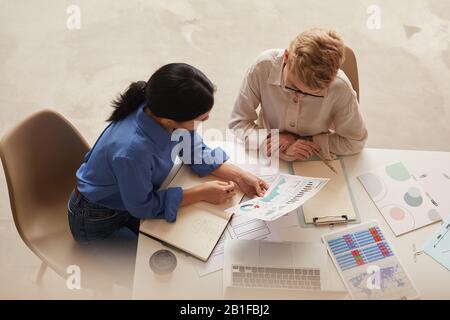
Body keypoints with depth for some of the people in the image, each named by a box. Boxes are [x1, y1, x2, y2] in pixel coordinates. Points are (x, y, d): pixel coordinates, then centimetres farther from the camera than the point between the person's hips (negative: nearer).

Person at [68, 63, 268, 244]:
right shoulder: (131, 150, -43)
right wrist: (201, 193, -22)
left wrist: (238, 176, -15)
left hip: (135, 196, 6)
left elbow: (195, 151, -5)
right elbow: (142, 206, -25)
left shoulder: (164, 110, -24)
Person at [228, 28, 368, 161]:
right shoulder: (263, 66, -23)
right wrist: (270, 144, -28)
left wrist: (306, 142, -18)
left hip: (315, 166, 1)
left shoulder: (340, 88, -25)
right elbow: (238, 122, -13)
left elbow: (355, 141, -9)